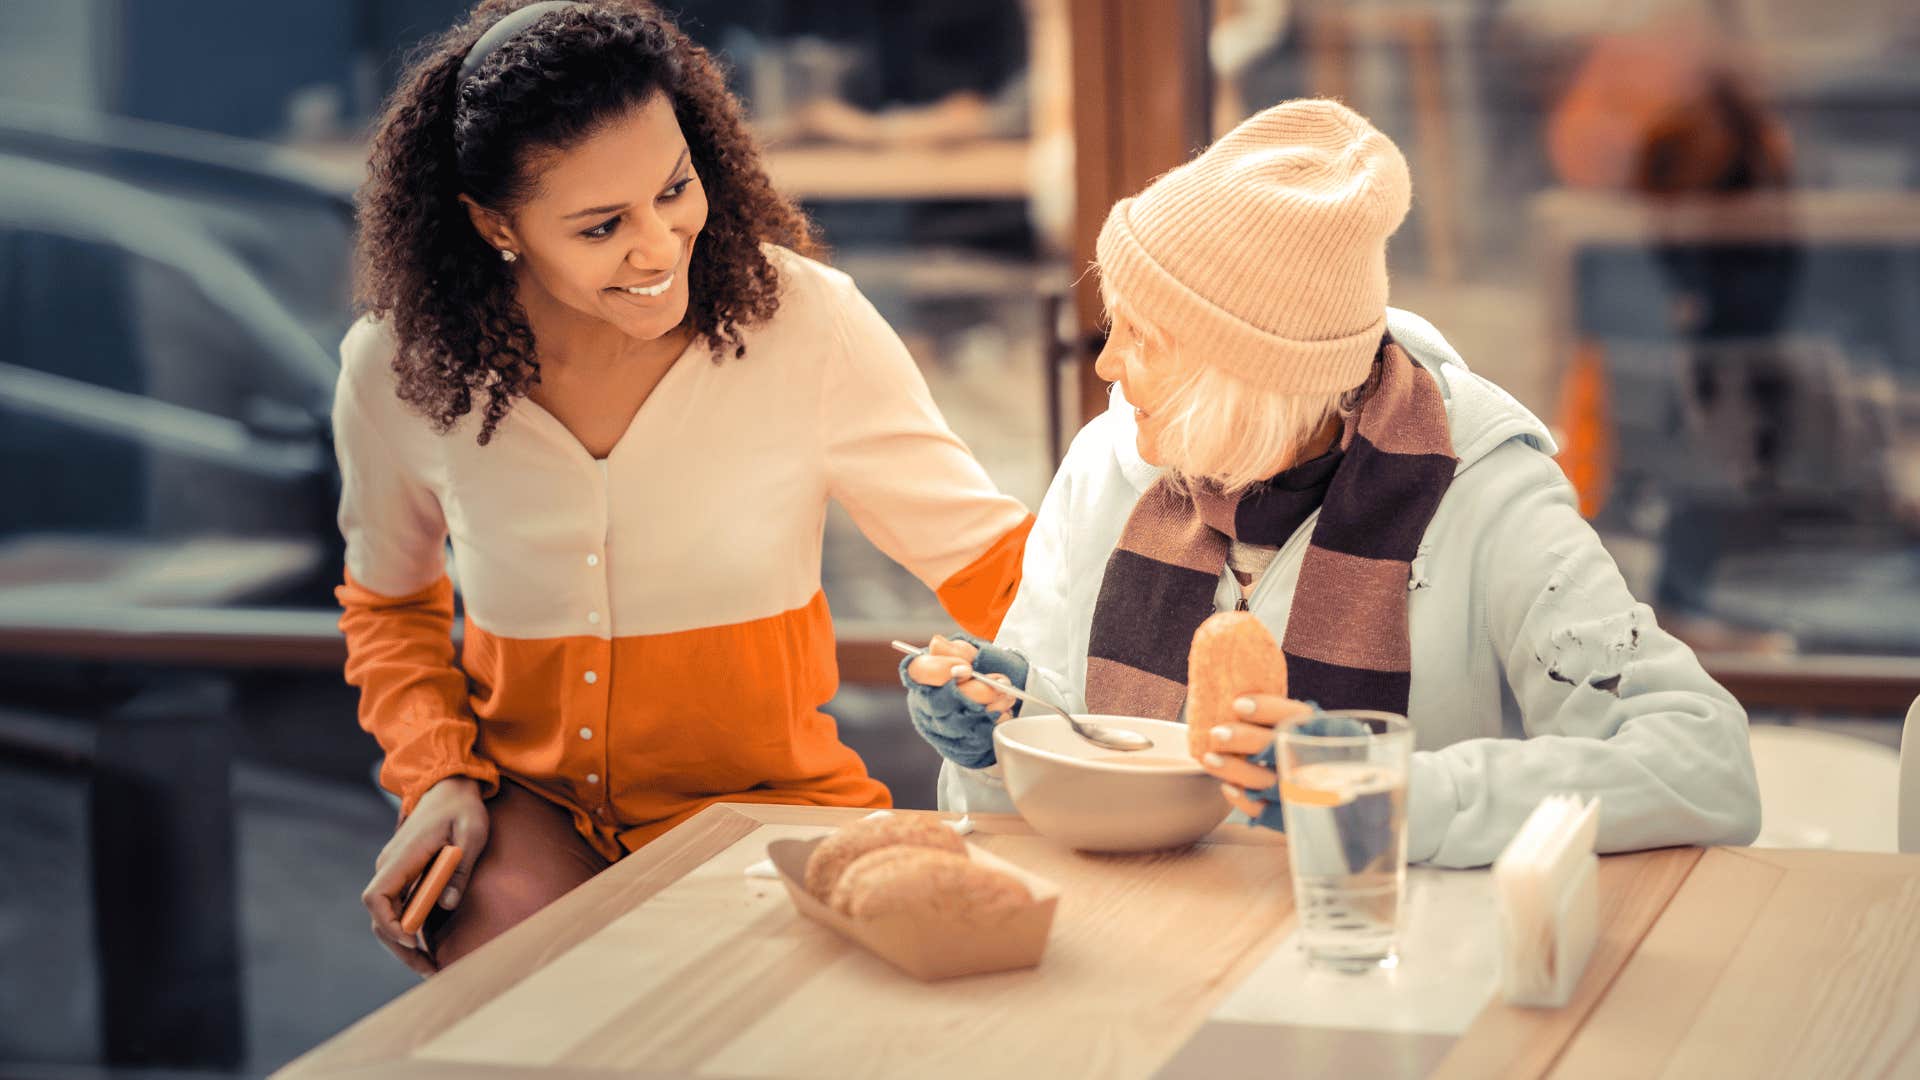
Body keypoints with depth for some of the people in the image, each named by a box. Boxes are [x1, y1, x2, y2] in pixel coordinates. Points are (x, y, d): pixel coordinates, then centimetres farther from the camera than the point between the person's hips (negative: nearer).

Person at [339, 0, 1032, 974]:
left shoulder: (800, 321, -13)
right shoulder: (397, 370, -8)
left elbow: (991, 562, -6)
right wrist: (436, 776, -4)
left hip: (761, 797, -1)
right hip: (533, 802, 1)